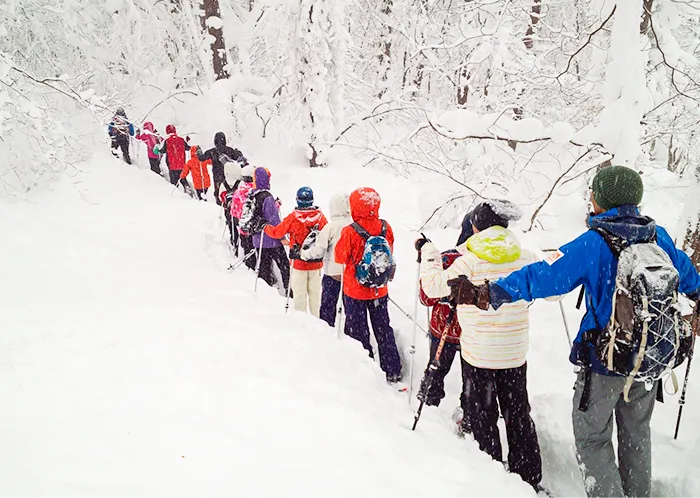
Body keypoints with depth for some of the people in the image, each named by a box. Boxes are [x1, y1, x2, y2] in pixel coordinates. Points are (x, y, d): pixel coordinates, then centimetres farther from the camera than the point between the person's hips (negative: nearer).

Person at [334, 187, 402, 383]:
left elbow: (340, 258, -8)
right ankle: (393, 371, 23)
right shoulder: (385, 228, -8)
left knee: (358, 330, 11)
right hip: (380, 290, 4)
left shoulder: (349, 232, -21)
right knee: (383, 329, 17)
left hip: (355, 289, -4)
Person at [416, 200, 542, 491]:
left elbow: (433, 287, -12)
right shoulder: (523, 258, -3)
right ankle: (529, 478, 27)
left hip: (478, 353, -4)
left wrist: (428, 251, 1)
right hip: (515, 353, 4)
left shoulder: (470, 260, -15)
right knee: (518, 415, 17)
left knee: (483, 415, 11)